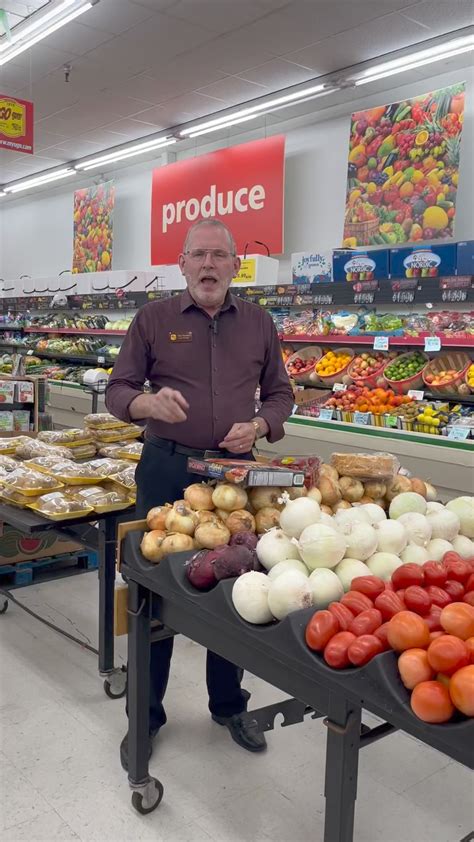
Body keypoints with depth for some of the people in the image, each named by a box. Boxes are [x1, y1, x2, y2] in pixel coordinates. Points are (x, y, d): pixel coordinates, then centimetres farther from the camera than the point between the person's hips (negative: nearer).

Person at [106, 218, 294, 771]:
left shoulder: (258, 323, 7)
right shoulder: (154, 318, 0)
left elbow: (279, 392, 13)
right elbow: (118, 390, 0)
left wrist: (258, 426, -8)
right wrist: (147, 402, -22)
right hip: (166, 469, -2)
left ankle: (229, 704, 34)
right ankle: (146, 714, 27)